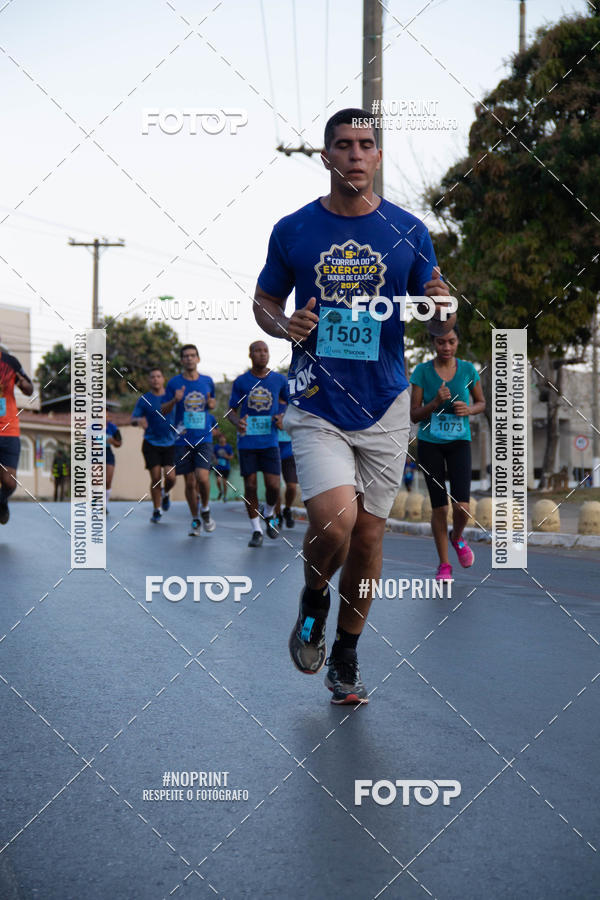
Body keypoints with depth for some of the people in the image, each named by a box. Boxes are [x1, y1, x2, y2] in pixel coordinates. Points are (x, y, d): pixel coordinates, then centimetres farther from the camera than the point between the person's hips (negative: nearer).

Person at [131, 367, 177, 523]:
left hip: (170, 444, 1)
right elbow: (133, 419, 3)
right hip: (151, 444, 0)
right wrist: (139, 420, -20)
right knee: (156, 478, -6)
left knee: (170, 477, -12)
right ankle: (157, 511, 10)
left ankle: (165, 493, 23)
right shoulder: (144, 399, 3)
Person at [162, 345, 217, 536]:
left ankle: (205, 510, 10)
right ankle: (195, 520, 19)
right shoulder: (174, 383, 2)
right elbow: (163, 411, 5)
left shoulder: (207, 381, 8)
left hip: (204, 439, 0)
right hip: (183, 440, 0)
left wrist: (212, 404, -1)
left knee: (202, 477, -17)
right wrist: (174, 400, -15)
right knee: (190, 482, 2)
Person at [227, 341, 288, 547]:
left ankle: (268, 515, 24)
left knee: (273, 485, -7)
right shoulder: (241, 381, 3)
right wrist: (237, 422, -16)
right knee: (250, 485, 0)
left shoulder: (279, 380, 5)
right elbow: (231, 410, 7)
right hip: (247, 442, 0)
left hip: (270, 441, 0)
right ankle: (256, 530, 10)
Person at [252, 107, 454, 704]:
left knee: (368, 535, 8)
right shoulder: (293, 231, 0)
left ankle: (345, 656, 29)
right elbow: (264, 301, 13)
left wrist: (443, 308, -16)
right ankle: (313, 601, 14)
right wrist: (284, 326, -10)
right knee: (333, 520, -21)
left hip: (383, 407, 2)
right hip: (316, 404, -2)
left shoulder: (408, 232, 2)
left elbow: (440, 325, 8)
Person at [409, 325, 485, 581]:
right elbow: (414, 415, -4)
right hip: (429, 443, -1)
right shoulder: (422, 371, -5)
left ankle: (457, 537, 23)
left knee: (462, 507, -11)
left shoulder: (467, 370, -1)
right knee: (439, 507, -1)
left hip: (459, 442, 1)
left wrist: (469, 409, -9)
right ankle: (444, 564, 14)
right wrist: (436, 403, -21)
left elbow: (481, 403, 13)